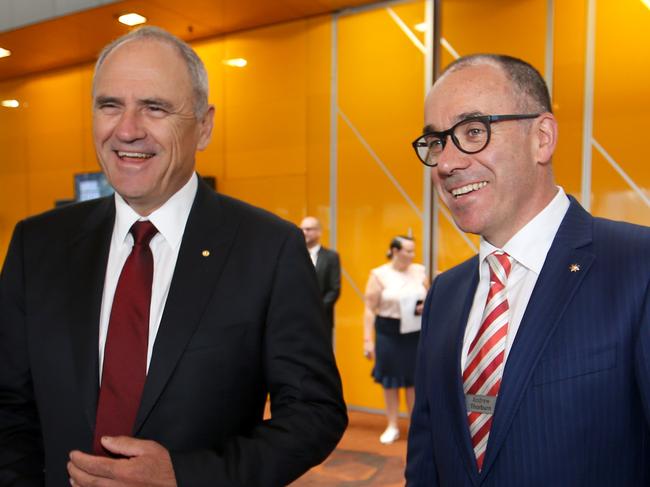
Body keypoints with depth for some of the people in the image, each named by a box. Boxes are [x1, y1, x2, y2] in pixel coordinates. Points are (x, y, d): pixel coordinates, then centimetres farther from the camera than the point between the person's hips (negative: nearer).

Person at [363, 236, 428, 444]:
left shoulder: (419, 271, 6)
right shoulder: (379, 274, -4)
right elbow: (370, 309, -5)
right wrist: (368, 340, -10)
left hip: (416, 332, 2)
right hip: (388, 333, -2)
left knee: (414, 379, 6)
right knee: (390, 380, 8)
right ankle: (392, 426, 23)